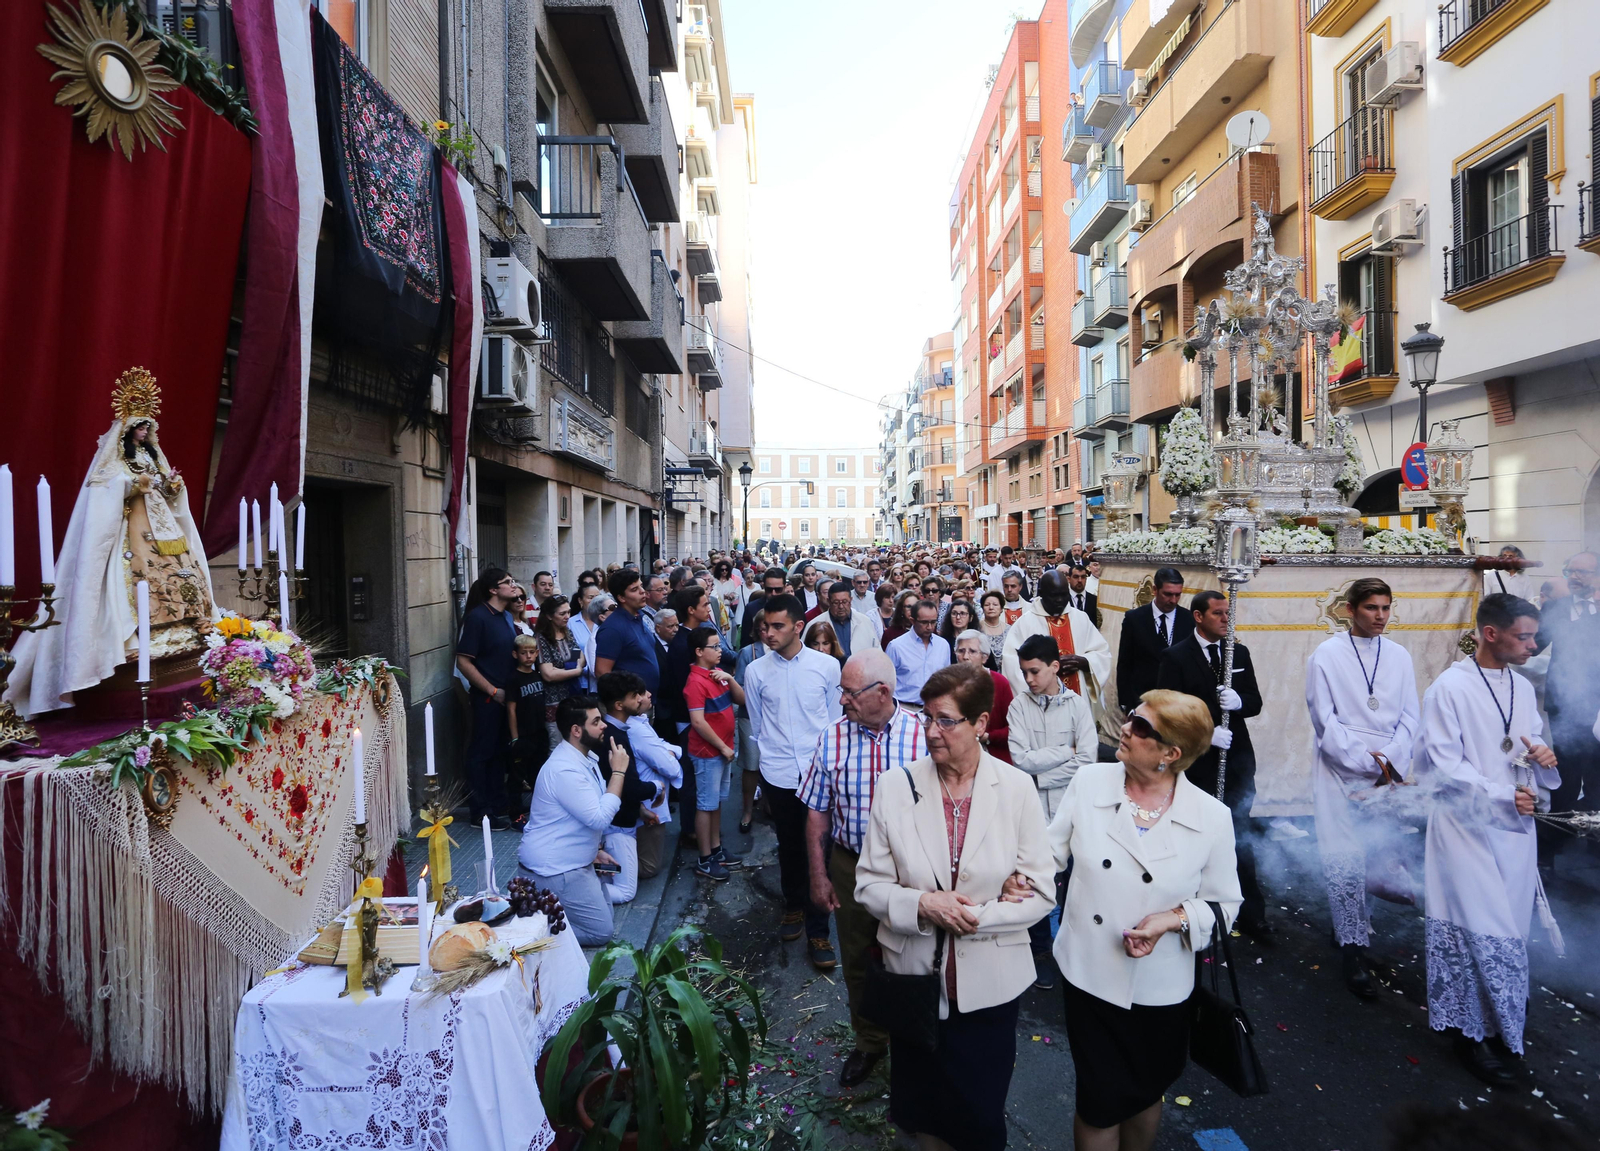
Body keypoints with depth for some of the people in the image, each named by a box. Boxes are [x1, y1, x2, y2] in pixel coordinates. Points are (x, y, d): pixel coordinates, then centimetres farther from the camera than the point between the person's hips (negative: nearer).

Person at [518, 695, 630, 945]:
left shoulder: (584, 756, 4)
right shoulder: (565, 770, -27)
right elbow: (601, 818, -28)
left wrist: (595, 850, 12)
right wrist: (618, 771, -22)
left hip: (568, 859, 10)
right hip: (555, 867, -10)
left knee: (605, 913, 19)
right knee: (601, 930, -2)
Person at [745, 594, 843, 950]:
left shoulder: (827, 666, -6)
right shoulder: (755, 671, -3)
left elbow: (835, 719, 3)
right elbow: (757, 725, 9)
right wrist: (772, 754, 10)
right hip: (778, 774, 2)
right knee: (790, 846, 17)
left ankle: (817, 927, 13)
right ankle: (794, 906, 38)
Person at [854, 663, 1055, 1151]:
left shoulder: (1017, 789, -10)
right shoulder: (896, 786, -10)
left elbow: (1040, 892, -7)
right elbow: (869, 885, -6)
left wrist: (975, 918, -19)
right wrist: (921, 905, -23)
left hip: (989, 983, 0)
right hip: (914, 977, 1)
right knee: (920, 1110, 20)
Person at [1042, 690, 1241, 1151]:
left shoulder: (1212, 818, -14)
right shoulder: (1089, 782, -12)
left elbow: (1223, 904, -3)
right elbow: (1053, 848, 0)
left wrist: (1173, 919, -20)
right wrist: (1023, 874, -18)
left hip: (1159, 987, 0)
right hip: (1090, 974, 0)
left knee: (1146, 1092, 24)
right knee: (1100, 1099, 12)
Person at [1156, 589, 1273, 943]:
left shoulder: (1239, 653, 7)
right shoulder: (1176, 657, -7)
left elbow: (1255, 702, 7)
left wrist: (1239, 701, -15)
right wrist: (1206, 732, -22)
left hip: (1237, 759, 3)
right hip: (1197, 762, -3)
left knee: (1241, 838, 8)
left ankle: (1252, 913, 21)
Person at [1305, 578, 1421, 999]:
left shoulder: (1399, 656, 7)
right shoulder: (1327, 655, -5)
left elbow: (1410, 716, 5)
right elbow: (1325, 720, -7)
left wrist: (1391, 761, -9)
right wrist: (1368, 762, -12)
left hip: (1389, 775, 4)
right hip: (1341, 773, -4)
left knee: (1376, 854, 9)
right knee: (1345, 862, -4)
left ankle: (1348, 923, 31)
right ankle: (1353, 951, 7)